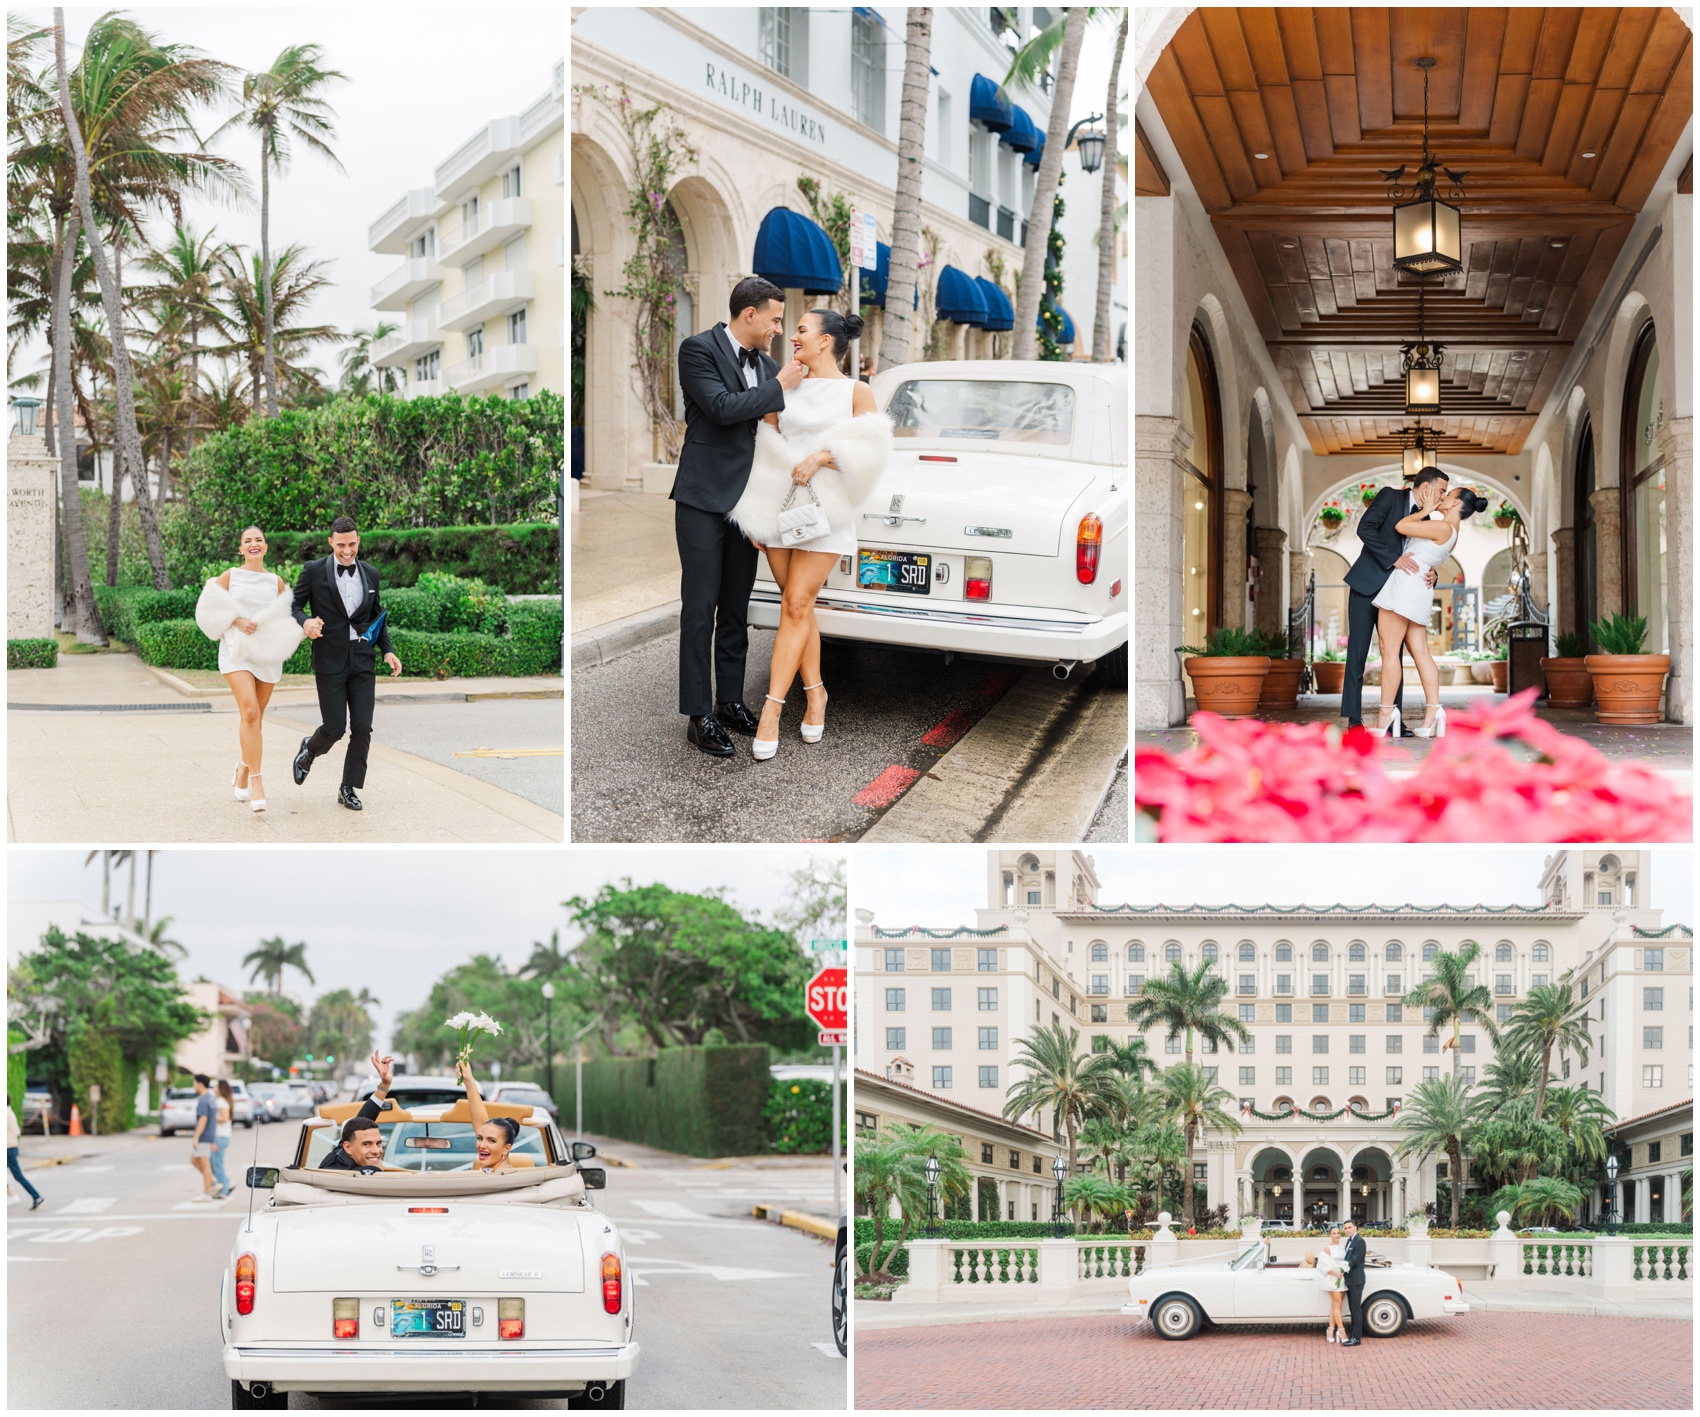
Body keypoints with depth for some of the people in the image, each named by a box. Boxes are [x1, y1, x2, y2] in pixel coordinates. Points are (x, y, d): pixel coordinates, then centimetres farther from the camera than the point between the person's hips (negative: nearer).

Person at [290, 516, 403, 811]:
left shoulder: (370, 573, 9)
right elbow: (293, 605, 0)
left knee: (362, 728, -3)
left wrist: (388, 651, 6)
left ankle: (348, 789, 11)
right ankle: (309, 749, 32)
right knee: (334, 728, -4)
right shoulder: (314, 571, -3)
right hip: (330, 662, -3)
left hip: (362, 662, 3)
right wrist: (304, 622, -23)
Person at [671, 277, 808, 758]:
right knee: (700, 609, -4)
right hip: (704, 499, -7)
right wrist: (779, 387, -14)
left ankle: (730, 700, 21)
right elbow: (722, 408, -21)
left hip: (747, 500, 7)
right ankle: (699, 715, -3)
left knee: (736, 609, 12)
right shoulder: (699, 349, -8)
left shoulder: (766, 365, 11)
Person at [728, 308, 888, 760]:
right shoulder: (784, 391, 13)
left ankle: (771, 709, -12)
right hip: (778, 506, 4)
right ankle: (815, 693, 15)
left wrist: (821, 456, -18)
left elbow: (870, 452, -6)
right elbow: (762, 451, 14)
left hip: (824, 512, -4)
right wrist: (754, 515, 7)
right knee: (800, 606, 5)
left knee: (796, 606, -9)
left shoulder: (856, 393, 3)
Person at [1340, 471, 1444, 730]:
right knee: (1357, 651, -5)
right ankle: (1354, 718, -4)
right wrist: (1393, 559, -27)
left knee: (1394, 654, 0)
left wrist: (1431, 575, -13)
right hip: (1366, 585, -6)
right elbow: (1365, 528, -20)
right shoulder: (1390, 496, -7)